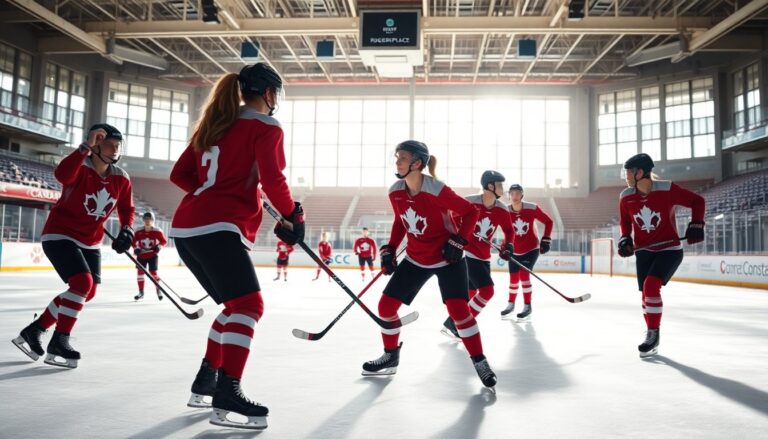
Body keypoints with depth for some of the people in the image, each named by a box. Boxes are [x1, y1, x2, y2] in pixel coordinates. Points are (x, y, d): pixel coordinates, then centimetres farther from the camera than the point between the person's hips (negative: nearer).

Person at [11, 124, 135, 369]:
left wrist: (126, 231, -10)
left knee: (88, 291, 8)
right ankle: (59, 342, -11)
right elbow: (62, 175, -42)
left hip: (90, 242, 8)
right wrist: (86, 146, -45)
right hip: (59, 235, -8)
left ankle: (34, 331, 22)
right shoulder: (81, 168, -19)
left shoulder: (121, 179, -1)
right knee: (82, 283, -22)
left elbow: (126, 209, 8)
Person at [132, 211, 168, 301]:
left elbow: (164, 241, -3)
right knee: (140, 271, 1)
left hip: (152, 255, -2)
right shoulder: (139, 232, -9)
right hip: (141, 256, 3)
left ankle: (158, 290, 11)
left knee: (153, 272, -6)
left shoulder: (157, 231, -13)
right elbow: (134, 241, 4)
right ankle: (141, 292, 13)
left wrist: (159, 247, -19)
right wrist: (136, 249, -11)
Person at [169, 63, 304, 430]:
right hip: (217, 228, -9)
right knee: (249, 305, -11)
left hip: (186, 227, 9)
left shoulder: (215, 123, 23)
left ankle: (206, 380, 22)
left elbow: (180, 174, 21)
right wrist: (293, 217, 0)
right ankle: (227, 393, -21)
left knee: (235, 306, 18)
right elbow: (271, 180, -14)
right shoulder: (266, 127, -1)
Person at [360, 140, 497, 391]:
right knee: (386, 305, 2)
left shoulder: (437, 190, -24)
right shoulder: (395, 192, -6)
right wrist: (389, 250, 2)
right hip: (415, 260, 6)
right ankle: (390, 356, 23)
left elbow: (469, 212, -13)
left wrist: (458, 241, -20)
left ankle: (480, 362, 4)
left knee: (458, 309, -17)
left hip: (447, 259, -6)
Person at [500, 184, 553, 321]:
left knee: (524, 275, -14)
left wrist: (546, 240, -6)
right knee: (514, 278, 9)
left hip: (532, 248, -2)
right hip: (515, 251, 2)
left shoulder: (532, 208, -17)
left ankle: (527, 307, -1)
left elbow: (548, 221, -5)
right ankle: (511, 304, 30)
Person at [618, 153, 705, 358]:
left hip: (669, 250, -5)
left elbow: (697, 201, -5)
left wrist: (696, 224, -14)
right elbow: (625, 221, 12)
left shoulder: (667, 189, -19)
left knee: (651, 286, -21)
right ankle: (652, 334, 26)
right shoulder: (626, 197, -5)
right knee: (646, 292, 8)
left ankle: (653, 334, -7)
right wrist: (625, 239, -4)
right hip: (644, 251, 5)